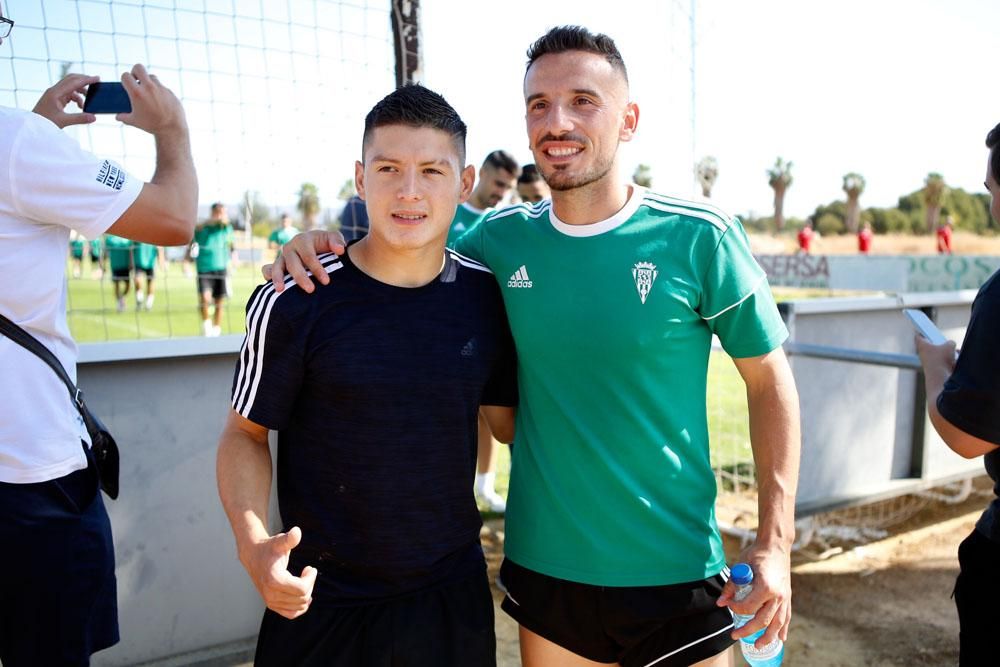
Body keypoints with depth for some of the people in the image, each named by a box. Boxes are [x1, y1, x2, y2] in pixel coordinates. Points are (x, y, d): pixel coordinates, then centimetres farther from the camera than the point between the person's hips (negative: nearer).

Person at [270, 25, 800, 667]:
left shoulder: (698, 237, -11)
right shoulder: (502, 240, -3)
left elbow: (769, 380, -4)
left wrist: (774, 543, -7)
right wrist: (317, 246, -7)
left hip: (676, 571, -2)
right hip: (543, 566, 3)